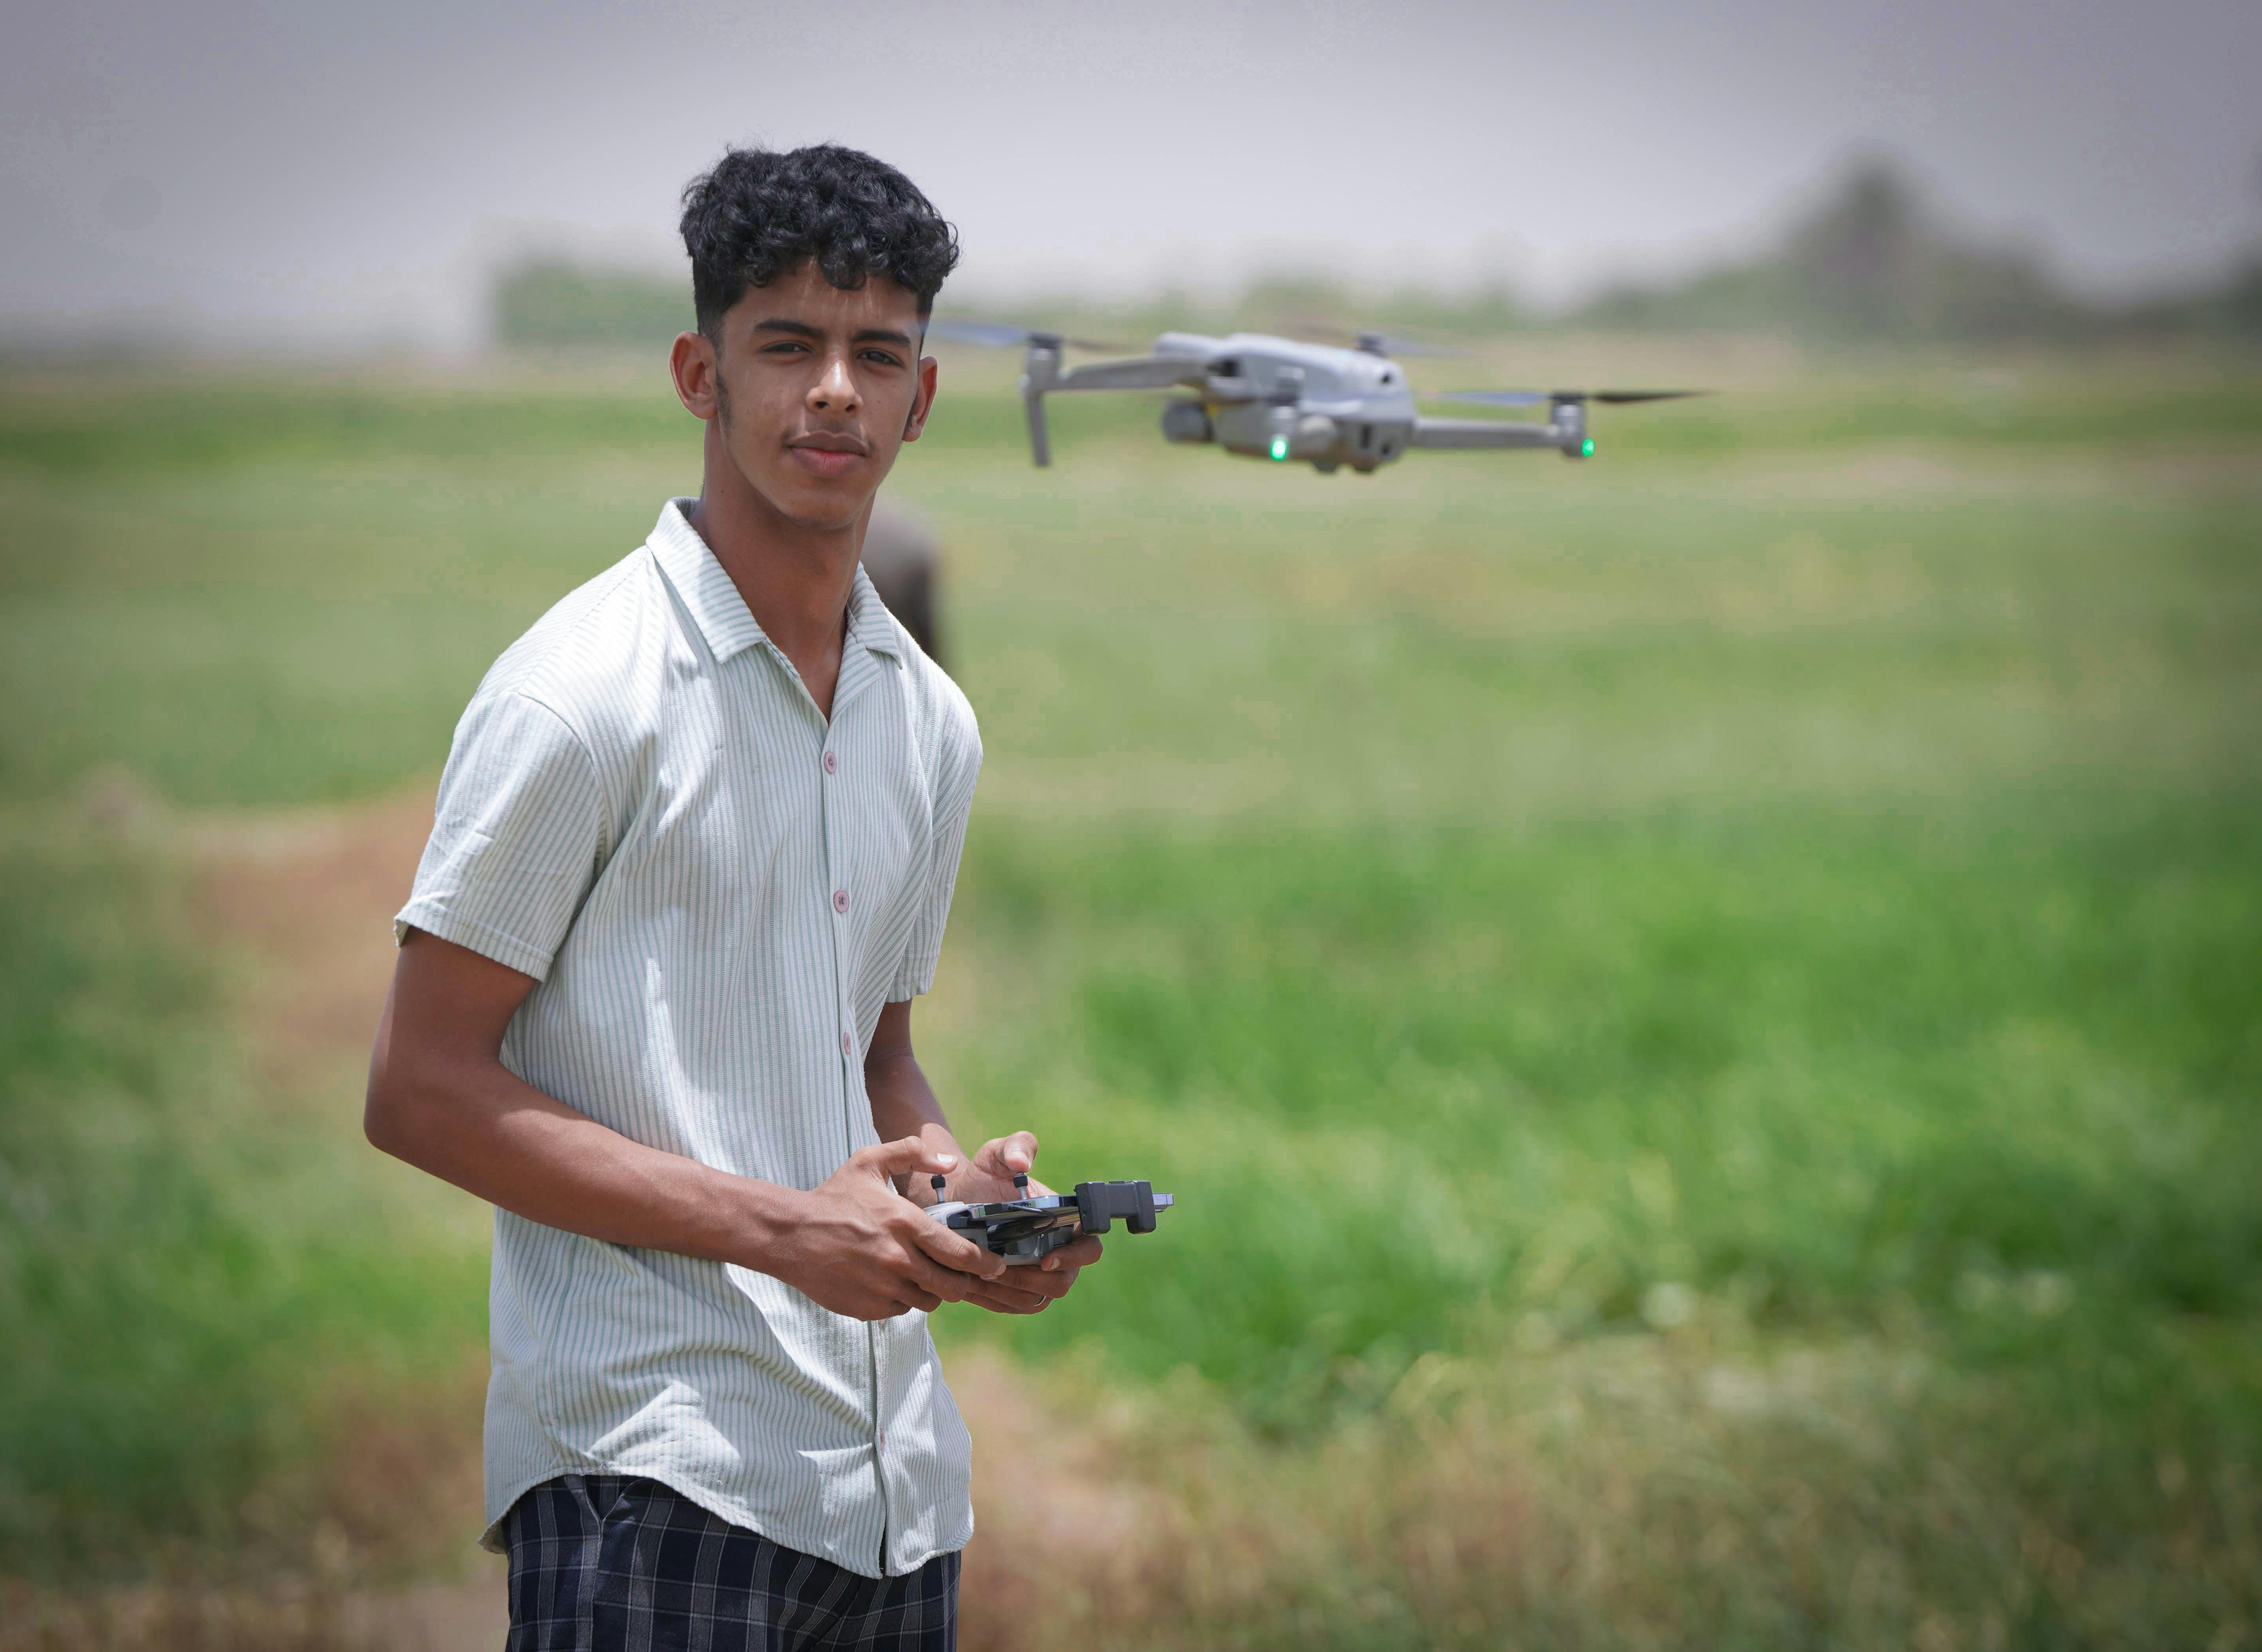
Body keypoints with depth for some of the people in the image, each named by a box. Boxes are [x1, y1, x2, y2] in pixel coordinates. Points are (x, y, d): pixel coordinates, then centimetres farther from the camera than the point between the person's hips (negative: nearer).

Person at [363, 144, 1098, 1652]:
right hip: (652, 1469, -6)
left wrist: (962, 1186, 2)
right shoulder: (582, 693, -8)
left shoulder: (933, 724, 14)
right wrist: (783, 1228, -17)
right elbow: (422, 1091, -11)